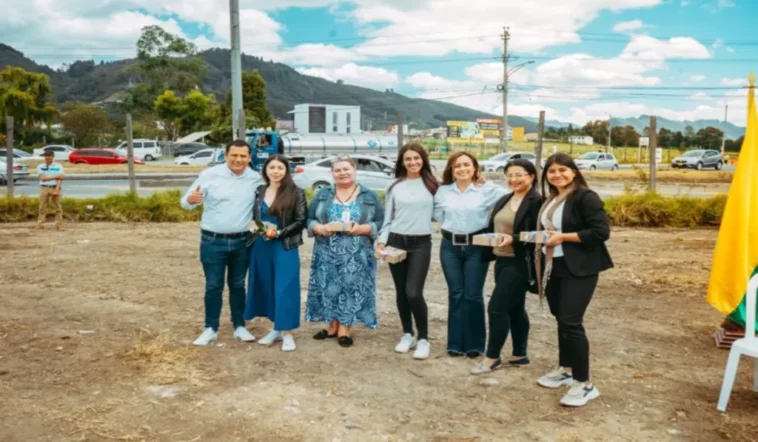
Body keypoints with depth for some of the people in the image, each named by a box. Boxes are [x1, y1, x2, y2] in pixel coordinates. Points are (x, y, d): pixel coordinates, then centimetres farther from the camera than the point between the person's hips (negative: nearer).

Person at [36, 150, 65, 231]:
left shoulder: (58, 166, 6)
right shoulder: (40, 167, 9)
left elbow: (60, 179, -5)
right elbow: (43, 178, -6)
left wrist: (56, 190, -17)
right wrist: (55, 176, -9)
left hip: (55, 188, -1)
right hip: (44, 188, 1)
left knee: (58, 208, -2)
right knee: (42, 208, 0)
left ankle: (59, 225, 1)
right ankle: (40, 225, 0)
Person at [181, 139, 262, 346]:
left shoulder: (256, 179, -1)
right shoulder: (209, 175, -8)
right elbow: (186, 202, -6)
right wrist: (190, 200, -30)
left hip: (242, 241, 2)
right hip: (212, 241, -2)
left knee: (238, 285, 13)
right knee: (213, 286, 5)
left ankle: (239, 327, 25)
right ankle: (211, 329, 17)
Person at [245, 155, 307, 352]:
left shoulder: (296, 193, -5)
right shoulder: (259, 191, 8)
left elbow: (301, 221, -7)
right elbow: (253, 217, 15)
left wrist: (279, 233, -16)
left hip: (285, 248, -5)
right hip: (261, 247, 5)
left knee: (285, 289, -3)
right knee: (267, 288, 10)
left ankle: (287, 333, 8)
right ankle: (276, 329, 24)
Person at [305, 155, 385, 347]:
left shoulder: (369, 196, 4)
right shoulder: (322, 195, 10)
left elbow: (381, 223, -1)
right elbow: (309, 219, 8)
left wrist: (362, 229, -17)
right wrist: (319, 228, -13)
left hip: (357, 255, -2)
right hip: (327, 254, 2)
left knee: (352, 288, -2)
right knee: (329, 288, 4)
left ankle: (344, 328, 9)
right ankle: (332, 325, 19)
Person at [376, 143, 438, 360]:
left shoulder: (433, 185, 2)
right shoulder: (394, 187, 6)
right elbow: (387, 218, 9)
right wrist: (381, 241, -2)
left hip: (421, 243, -2)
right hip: (396, 242, 3)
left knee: (413, 293, -12)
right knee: (401, 292, 10)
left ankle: (423, 339, 4)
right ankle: (407, 335, 26)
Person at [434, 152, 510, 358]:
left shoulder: (488, 190, -5)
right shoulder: (443, 191, 5)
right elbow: (437, 212, 19)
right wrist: (449, 226, 7)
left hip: (477, 246, -2)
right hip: (450, 246, 3)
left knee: (473, 295, 0)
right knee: (455, 294, 7)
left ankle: (474, 344, 13)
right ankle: (455, 343, 16)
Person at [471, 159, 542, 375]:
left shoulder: (537, 202, -12)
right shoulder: (504, 200, 13)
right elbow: (493, 227, 18)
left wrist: (513, 239, -25)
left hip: (520, 264, -8)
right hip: (501, 261, 8)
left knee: (496, 308, -7)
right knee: (514, 308, 15)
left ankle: (492, 357, 6)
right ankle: (519, 354, 26)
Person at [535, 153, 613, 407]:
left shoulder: (585, 197, -12)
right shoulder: (550, 201, 14)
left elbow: (601, 232, -20)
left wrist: (563, 237, -20)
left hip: (579, 270, -8)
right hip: (553, 268, 8)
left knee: (571, 323, -11)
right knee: (561, 320, 14)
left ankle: (585, 384, -2)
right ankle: (565, 369, 29)